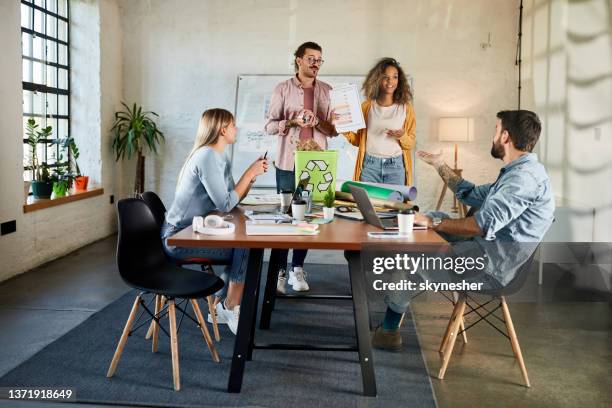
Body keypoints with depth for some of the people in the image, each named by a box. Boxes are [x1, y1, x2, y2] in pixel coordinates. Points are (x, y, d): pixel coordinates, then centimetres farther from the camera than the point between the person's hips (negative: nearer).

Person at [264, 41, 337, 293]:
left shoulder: (327, 92, 9)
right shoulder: (282, 89, 3)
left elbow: (334, 130, 8)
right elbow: (269, 126, 0)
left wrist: (317, 122, -12)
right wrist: (293, 122, -17)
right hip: (288, 163, -2)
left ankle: (297, 268, 15)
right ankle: (280, 269, 11)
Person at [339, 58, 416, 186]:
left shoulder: (406, 108, 4)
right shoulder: (367, 106, 6)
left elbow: (411, 144, 7)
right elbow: (358, 140, 9)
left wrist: (402, 137, -13)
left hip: (395, 166, 0)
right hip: (369, 165, 0)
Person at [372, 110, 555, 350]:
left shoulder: (525, 176, -20)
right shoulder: (517, 173, 15)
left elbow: (483, 225, -30)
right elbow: (471, 195, 25)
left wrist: (434, 222, -21)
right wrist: (440, 166, 30)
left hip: (491, 267, -11)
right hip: (485, 250, 11)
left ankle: (389, 330, 10)